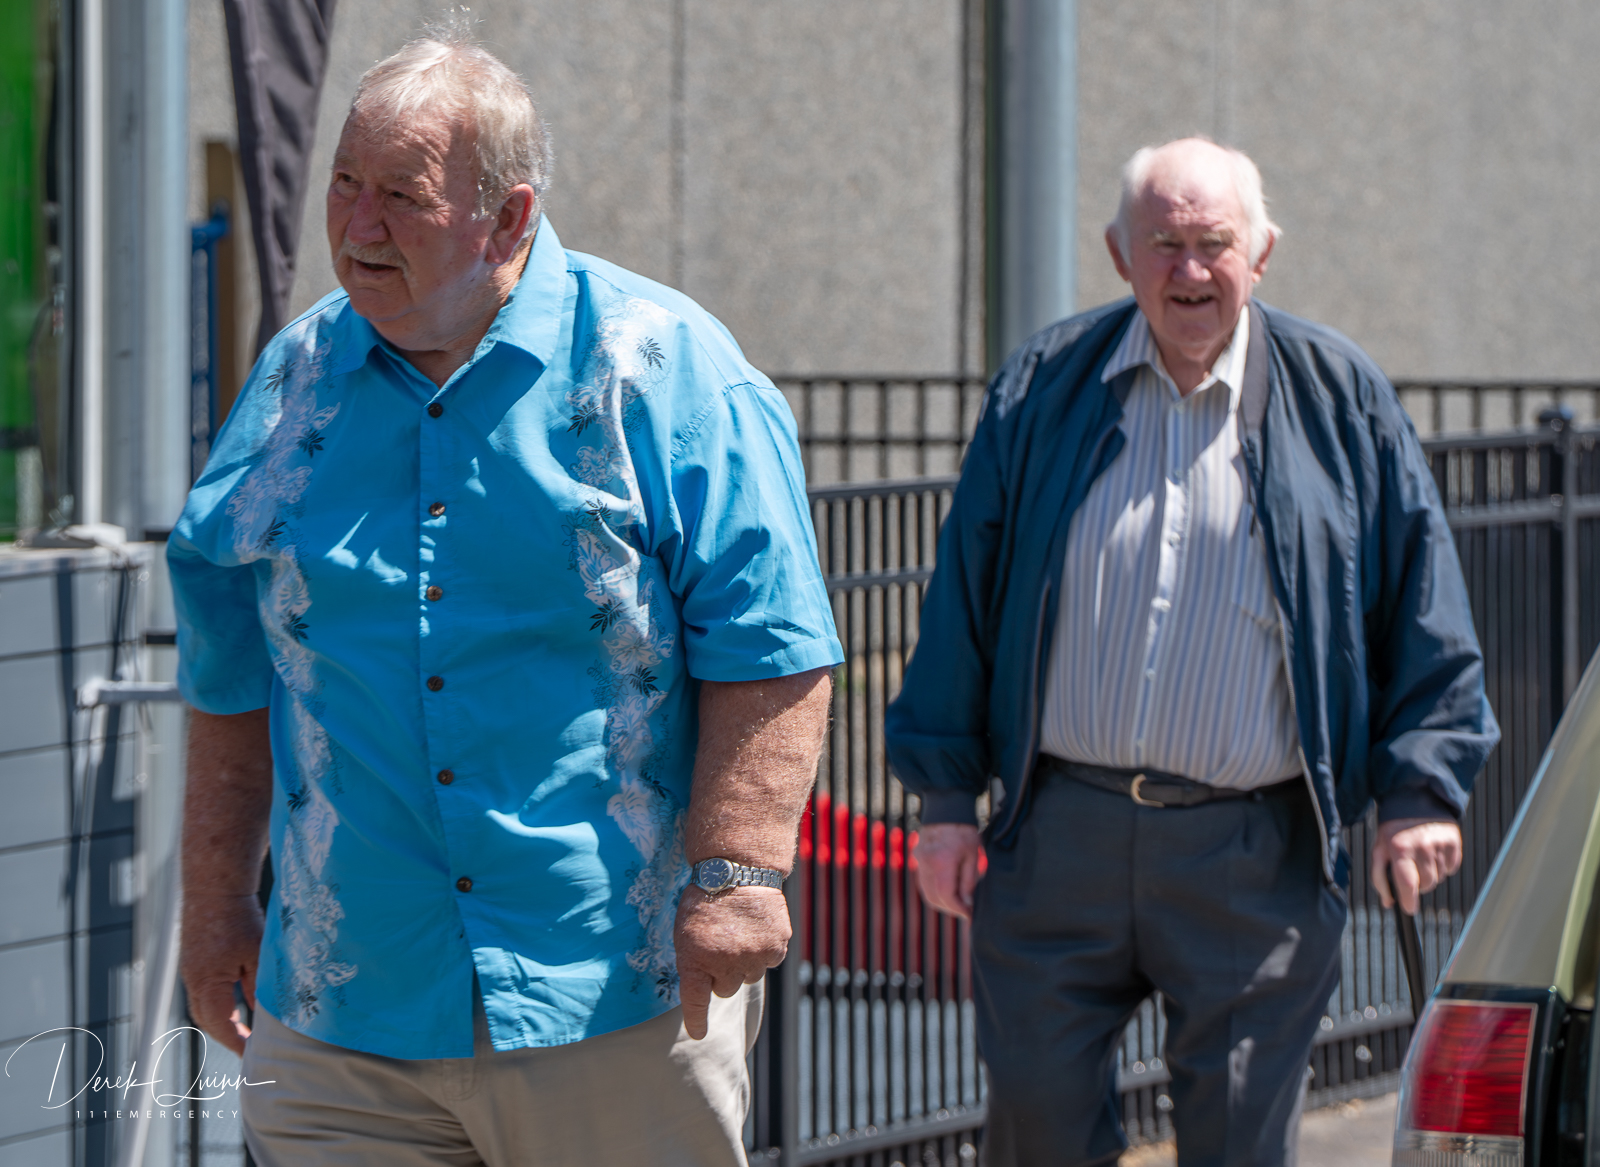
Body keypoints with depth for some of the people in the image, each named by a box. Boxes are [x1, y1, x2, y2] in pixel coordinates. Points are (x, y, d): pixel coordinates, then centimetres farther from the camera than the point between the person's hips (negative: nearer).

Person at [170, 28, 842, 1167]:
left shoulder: (659, 368, -3)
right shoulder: (294, 385, 9)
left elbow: (769, 648, -7)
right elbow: (235, 681, 17)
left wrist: (736, 872, -15)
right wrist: (216, 902, 15)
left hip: (625, 992, -3)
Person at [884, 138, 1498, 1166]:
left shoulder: (1338, 397, 2)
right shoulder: (1044, 387, 6)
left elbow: (1420, 597, 5)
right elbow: (966, 592, 9)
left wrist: (1421, 785, -1)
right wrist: (947, 795, 6)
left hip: (1254, 859, -1)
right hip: (1059, 839, 2)